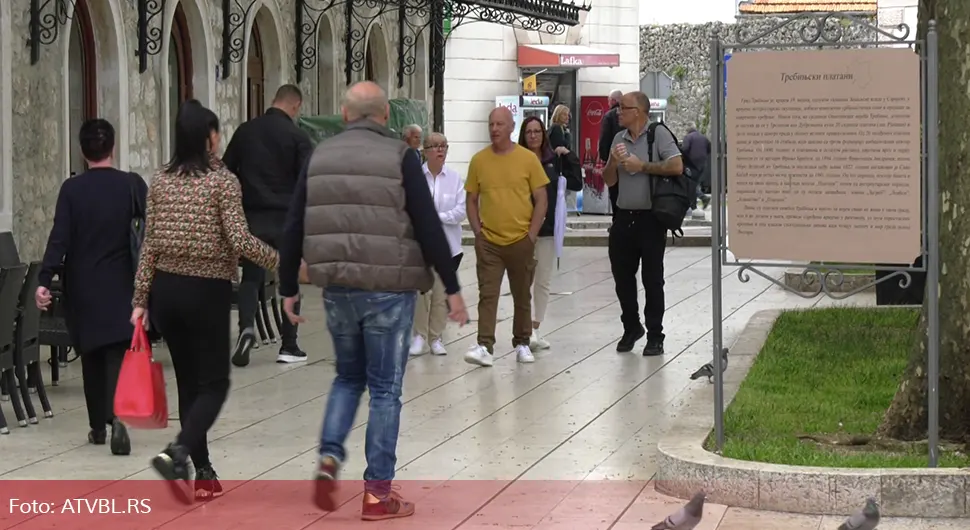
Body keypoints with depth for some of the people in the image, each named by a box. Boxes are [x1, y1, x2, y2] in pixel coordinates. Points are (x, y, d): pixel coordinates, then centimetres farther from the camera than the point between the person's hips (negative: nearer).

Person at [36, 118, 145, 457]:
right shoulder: (132, 185, -6)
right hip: (121, 287, -1)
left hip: (82, 289, 1)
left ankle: (98, 426, 21)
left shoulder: (72, 189, -6)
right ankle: (117, 416, -27)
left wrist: (44, 281, -14)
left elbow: (59, 239, -12)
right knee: (118, 354, -4)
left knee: (91, 356, 15)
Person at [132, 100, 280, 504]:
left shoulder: (160, 181, 4)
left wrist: (141, 300, 8)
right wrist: (280, 261, -3)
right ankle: (178, 453, -20)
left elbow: (150, 245, 5)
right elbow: (239, 240, -17)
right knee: (213, 384, 2)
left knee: (189, 382, 12)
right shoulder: (223, 180, -10)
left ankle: (203, 473, 14)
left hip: (166, 290, 5)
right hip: (207, 292, -5)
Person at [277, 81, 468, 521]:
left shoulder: (319, 157, 7)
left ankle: (329, 457, 1)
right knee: (385, 389, 4)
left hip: (337, 289, 4)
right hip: (388, 289, -4)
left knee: (348, 377, 22)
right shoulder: (399, 158, -5)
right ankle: (377, 492, 5)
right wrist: (452, 289, -4)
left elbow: (294, 230, 9)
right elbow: (429, 228, -9)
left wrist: (288, 288, 17)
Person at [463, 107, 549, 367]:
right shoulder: (479, 160, 1)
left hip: (521, 241, 0)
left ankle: (522, 344, 24)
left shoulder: (528, 159, -3)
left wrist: (532, 235, -6)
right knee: (488, 294, -7)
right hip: (488, 242, 0)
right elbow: (471, 200, 8)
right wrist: (478, 232, -2)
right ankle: (485, 347, -12)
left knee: (522, 295, 12)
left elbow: (541, 200, 0)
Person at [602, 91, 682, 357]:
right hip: (624, 218, 6)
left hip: (651, 218, -6)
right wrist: (613, 162, -6)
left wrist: (642, 167, -12)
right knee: (622, 276, 10)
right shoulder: (619, 139, 12)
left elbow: (677, 167, -17)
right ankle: (631, 327, 27)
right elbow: (609, 180, 14)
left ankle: (655, 337, 9)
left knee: (653, 280, 1)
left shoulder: (658, 134, -6)